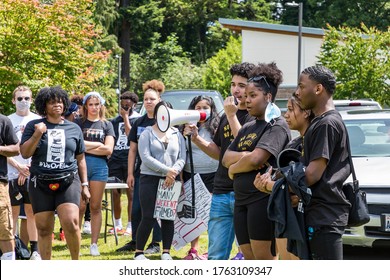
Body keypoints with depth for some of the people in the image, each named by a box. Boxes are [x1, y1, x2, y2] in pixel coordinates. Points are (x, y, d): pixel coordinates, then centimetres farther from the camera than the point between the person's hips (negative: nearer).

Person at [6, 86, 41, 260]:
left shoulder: (38, 120, 6)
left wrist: (29, 168, -7)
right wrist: (19, 166, -10)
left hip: (33, 173, 0)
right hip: (13, 173, 0)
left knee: (31, 211, 2)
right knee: (13, 211, 1)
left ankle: (34, 250, 6)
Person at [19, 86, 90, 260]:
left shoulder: (73, 129, 10)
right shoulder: (33, 126, 5)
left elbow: (80, 160, 16)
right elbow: (25, 153, -2)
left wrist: (84, 185, 14)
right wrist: (37, 134, -15)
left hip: (68, 182, 0)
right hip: (41, 183, 0)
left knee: (71, 222, -19)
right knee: (43, 229, 3)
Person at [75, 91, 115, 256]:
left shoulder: (106, 125, 12)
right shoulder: (78, 123, 9)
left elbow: (108, 150, 1)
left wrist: (86, 147, -3)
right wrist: (98, 145, -4)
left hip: (99, 166, 1)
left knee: (96, 207, 3)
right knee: (80, 206, -7)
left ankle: (94, 244, 7)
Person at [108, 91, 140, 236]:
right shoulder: (114, 121, 16)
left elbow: (131, 134, -12)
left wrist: (126, 117, -6)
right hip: (115, 159, 4)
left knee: (131, 193, -2)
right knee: (115, 193, 5)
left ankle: (130, 226, 2)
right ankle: (117, 224, 18)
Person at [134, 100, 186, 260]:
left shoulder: (177, 135, 13)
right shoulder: (147, 134, 3)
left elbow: (182, 158, 6)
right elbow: (145, 157, -8)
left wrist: (174, 172, -14)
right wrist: (166, 170, -15)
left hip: (171, 181, 3)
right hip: (150, 179, -3)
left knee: (168, 217, 3)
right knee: (148, 217, -8)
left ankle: (166, 252, 10)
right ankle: (139, 252, 0)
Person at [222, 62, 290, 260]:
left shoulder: (277, 125, -7)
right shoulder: (248, 128, 19)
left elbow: (255, 160, -19)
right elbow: (226, 158, 10)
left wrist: (234, 169, 0)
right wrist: (244, 156, -10)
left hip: (264, 199, -8)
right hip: (242, 200, 8)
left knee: (264, 257, -10)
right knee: (249, 258, 7)